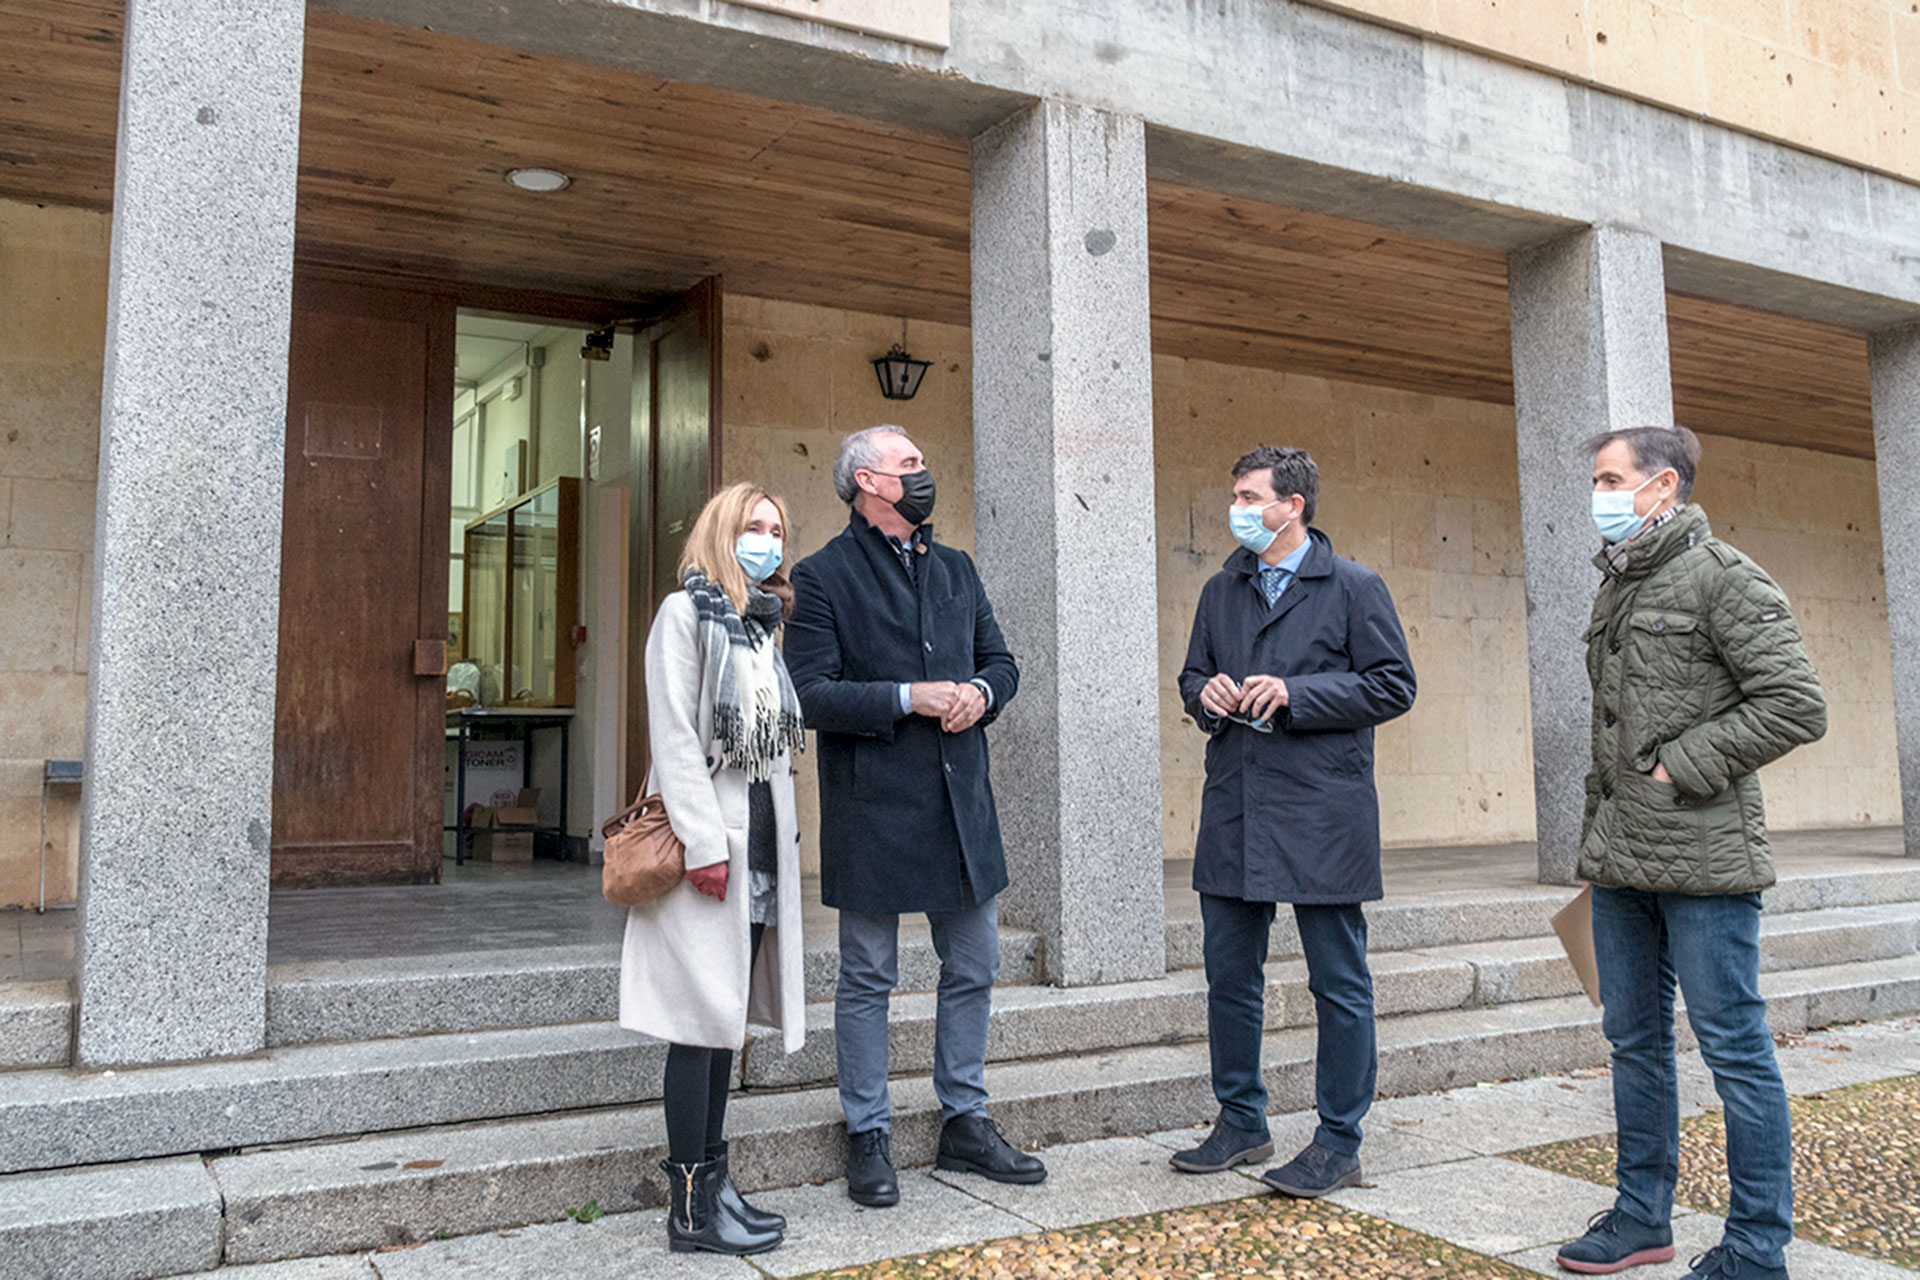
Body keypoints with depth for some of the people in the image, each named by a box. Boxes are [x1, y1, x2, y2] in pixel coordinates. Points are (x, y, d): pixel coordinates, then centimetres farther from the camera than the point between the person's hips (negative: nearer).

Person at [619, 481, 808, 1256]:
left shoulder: (764, 626, 18)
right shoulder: (686, 612, -5)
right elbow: (674, 734, -13)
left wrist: (783, 832, 10)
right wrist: (703, 842, -19)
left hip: (760, 842, 8)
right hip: (708, 836, -8)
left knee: (725, 1018, 11)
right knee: (702, 1019, -5)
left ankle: (713, 1184, 18)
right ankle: (692, 1211, 3)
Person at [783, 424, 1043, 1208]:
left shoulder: (956, 570, 14)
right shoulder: (822, 577, -5)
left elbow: (1000, 659, 17)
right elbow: (810, 693, -13)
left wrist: (980, 691, -5)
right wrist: (909, 699, -19)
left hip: (960, 803, 6)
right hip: (871, 808, -6)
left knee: (973, 968, 13)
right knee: (868, 980, 6)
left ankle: (965, 1123, 28)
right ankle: (868, 1137, 20)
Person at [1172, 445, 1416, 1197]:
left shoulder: (1354, 589, -2)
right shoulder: (1221, 591, 14)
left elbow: (1393, 686, -6)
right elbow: (1193, 675, 22)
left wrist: (1295, 693, -15)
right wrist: (1205, 695, -2)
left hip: (1322, 816, -5)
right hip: (1233, 815, 6)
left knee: (1339, 985, 3)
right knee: (1229, 975, 12)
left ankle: (1339, 1144, 16)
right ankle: (1241, 1122, 28)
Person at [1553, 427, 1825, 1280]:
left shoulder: (1723, 578, -8)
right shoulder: (1616, 587, 16)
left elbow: (1796, 705, -14)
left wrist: (1681, 767, -14)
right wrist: (1601, 826, 15)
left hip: (1701, 858, -8)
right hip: (1618, 861, 8)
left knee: (1734, 1047, 1)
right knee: (1635, 1041, 15)